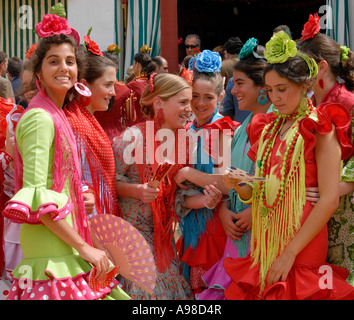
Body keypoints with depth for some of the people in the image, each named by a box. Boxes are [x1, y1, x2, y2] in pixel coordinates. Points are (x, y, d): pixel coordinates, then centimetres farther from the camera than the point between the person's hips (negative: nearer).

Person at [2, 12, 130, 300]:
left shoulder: (56, 116, 15)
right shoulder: (40, 118, -13)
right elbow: (36, 196, -20)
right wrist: (84, 247, -18)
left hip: (64, 251, 9)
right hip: (51, 254, -9)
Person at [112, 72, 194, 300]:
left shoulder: (180, 141, 5)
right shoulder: (133, 137, -15)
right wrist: (136, 191, -27)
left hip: (163, 236, 6)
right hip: (131, 232, -6)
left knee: (164, 286, 5)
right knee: (139, 289, -8)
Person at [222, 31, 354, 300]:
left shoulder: (319, 128, -6)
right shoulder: (267, 128, 13)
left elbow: (330, 199, -14)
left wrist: (290, 252, -18)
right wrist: (239, 185, -8)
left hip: (301, 248, -5)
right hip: (264, 244, 6)